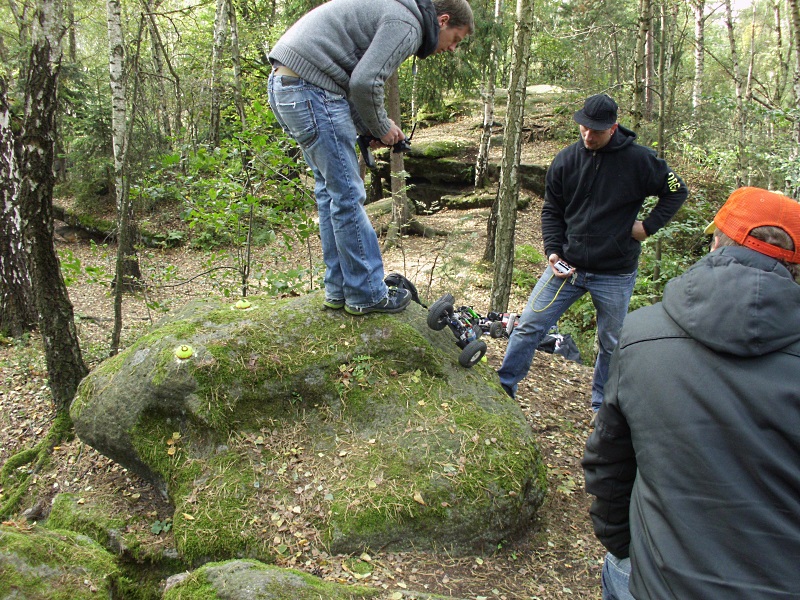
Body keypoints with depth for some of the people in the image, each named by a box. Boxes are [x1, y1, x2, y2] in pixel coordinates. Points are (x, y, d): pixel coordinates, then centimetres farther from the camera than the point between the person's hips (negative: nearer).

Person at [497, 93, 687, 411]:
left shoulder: (639, 159, -8)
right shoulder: (566, 160, -1)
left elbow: (677, 191, 5)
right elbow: (551, 211, 6)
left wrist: (649, 225, -5)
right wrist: (553, 251, -7)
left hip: (615, 274, -1)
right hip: (567, 265, 2)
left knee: (612, 343, 13)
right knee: (529, 325, -1)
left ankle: (602, 405, 32)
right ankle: (505, 384, 15)